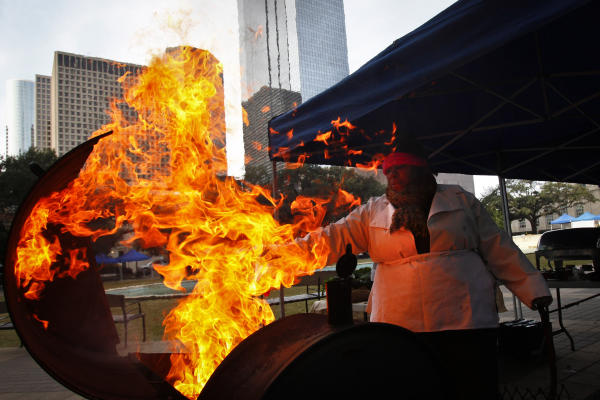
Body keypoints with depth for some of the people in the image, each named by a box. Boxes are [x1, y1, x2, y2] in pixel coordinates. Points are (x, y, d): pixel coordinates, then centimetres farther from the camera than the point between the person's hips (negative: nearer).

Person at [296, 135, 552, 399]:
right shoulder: (373, 211, 8)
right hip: (398, 328, 1)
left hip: (466, 323, 0)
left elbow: (499, 250, 10)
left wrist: (533, 289, 6)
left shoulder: (461, 200, 9)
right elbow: (333, 239, -1)